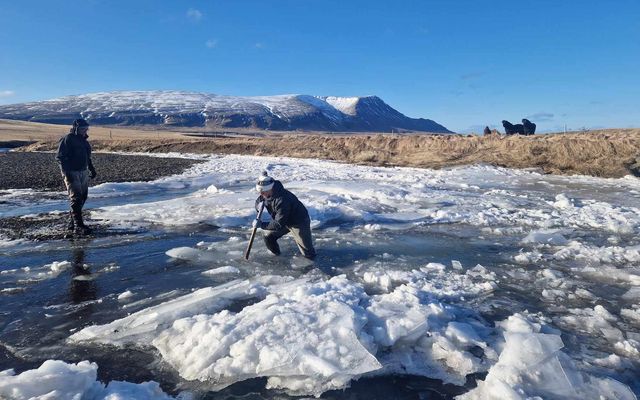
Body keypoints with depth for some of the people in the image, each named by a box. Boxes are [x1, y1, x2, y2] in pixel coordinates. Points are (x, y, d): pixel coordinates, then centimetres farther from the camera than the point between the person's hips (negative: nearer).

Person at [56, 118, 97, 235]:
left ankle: (72, 223, 20)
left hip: (83, 172, 9)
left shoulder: (83, 140, 16)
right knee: (76, 199, -12)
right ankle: (78, 226, -12)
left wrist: (92, 169, 22)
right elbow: (60, 157, -15)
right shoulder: (67, 139, -10)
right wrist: (66, 173, -21)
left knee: (82, 198, 10)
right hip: (71, 173, -9)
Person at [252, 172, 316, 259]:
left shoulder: (282, 200, -40)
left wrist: (261, 225, -34)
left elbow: (279, 224, -37)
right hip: (284, 220, 8)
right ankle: (276, 254, 25)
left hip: (299, 222, -8)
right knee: (269, 238, 1)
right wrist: (259, 205, -19)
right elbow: (258, 201, 5)